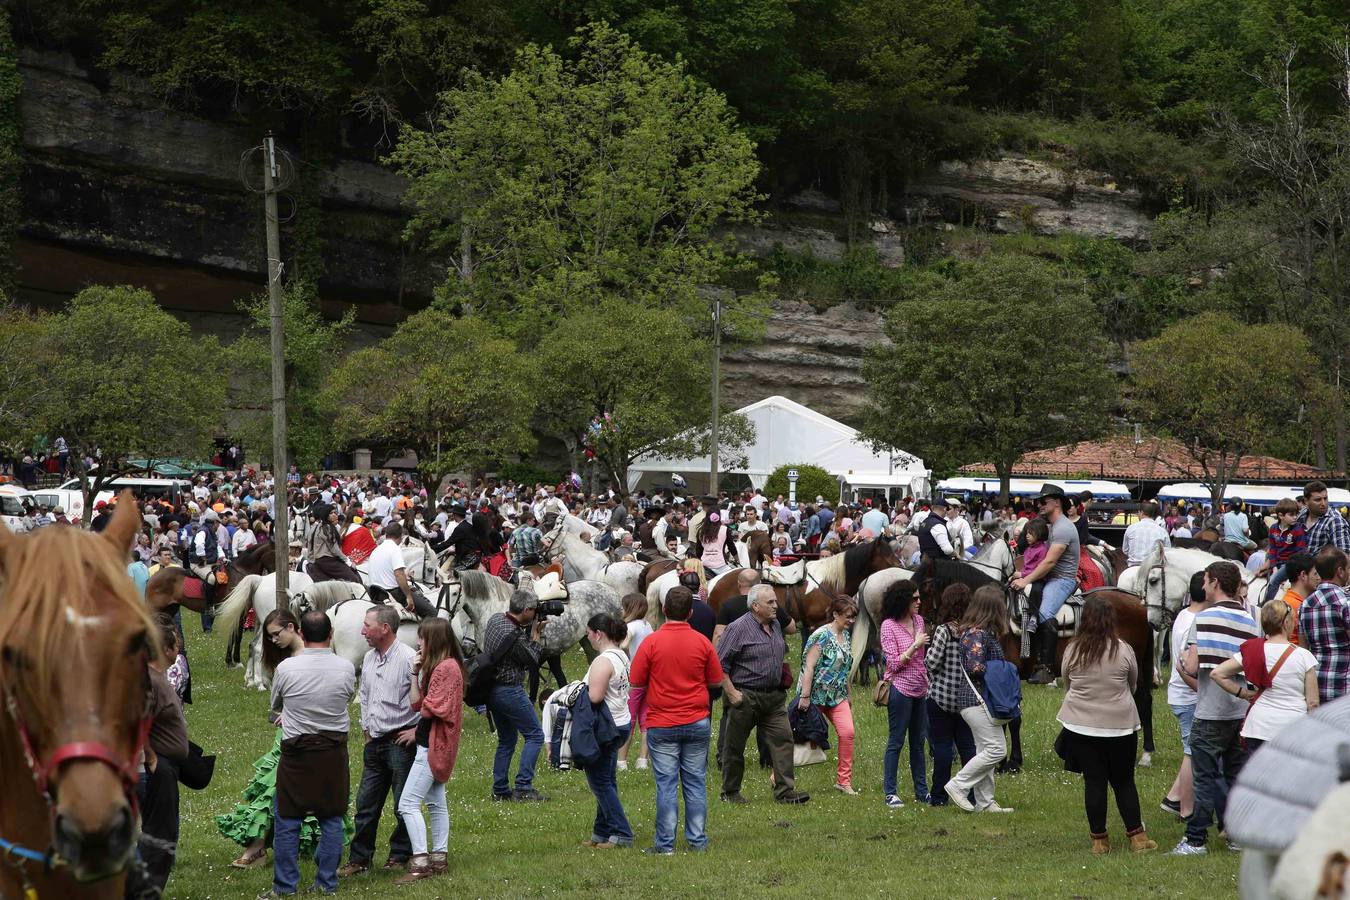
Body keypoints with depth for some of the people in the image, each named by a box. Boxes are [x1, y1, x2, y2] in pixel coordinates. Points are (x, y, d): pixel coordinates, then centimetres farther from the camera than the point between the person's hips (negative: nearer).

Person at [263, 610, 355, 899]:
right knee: (331, 820, 11)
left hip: (296, 753, -2)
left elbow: (275, 709, 6)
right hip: (334, 752, 2)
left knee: (287, 821, 6)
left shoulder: (286, 668, -11)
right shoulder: (346, 668, -8)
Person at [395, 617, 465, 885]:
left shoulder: (447, 667, -19)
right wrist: (415, 672, -1)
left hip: (433, 745, -11)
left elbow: (429, 709, -21)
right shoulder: (435, 666, 13)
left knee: (408, 804, -12)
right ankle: (438, 858, 22)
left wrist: (423, 707, 1)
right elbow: (416, 703, 7)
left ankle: (420, 863, -13)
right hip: (433, 745, 11)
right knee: (436, 802, 15)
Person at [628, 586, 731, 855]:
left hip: (661, 724, -2)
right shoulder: (702, 643, -3)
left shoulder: (651, 643, -9)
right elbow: (716, 680, 5)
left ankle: (665, 843, 1)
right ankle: (697, 840, 11)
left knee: (666, 784, 0)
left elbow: (636, 681, -6)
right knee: (696, 782, 9)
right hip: (697, 722, 2)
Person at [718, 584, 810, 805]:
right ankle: (730, 792, 16)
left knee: (783, 739, -4)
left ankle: (785, 791, -4)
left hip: (773, 697, 6)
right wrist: (731, 692, -15)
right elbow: (720, 663, -12)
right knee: (735, 746, 4)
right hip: (746, 697, -6)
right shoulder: (738, 628, -11)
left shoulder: (775, 625, 11)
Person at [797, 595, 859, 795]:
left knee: (847, 732, -10)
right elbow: (809, 667, -18)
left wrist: (848, 696, 21)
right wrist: (804, 696, -21)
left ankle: (844, 781, -4)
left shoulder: (846, 636, 9)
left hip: (837, 696, 6)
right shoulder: (821, 636, -15)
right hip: (817, 695, -6)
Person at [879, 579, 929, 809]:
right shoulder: (889, 626, -12)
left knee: (918, 742, 11)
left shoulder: (918, 620, 8)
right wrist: (915, 645, -18)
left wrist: (927, 682, 19)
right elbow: (894, 663, -15)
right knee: (896, 741, -2)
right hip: (900, 688, -7)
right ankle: (890, 792, 4)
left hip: (920, 689, 7)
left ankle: (921, 791, 17)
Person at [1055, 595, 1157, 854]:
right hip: (1120, 725, -1)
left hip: (1081, 726, 1)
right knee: (1124, 782, 10)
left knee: (1094, 781, 6)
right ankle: (1137, 837, 9)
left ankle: (1099, 839, 8)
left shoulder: (1072, 650, -6)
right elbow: (1133, 685, 7)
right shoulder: (1124, 651, -9)